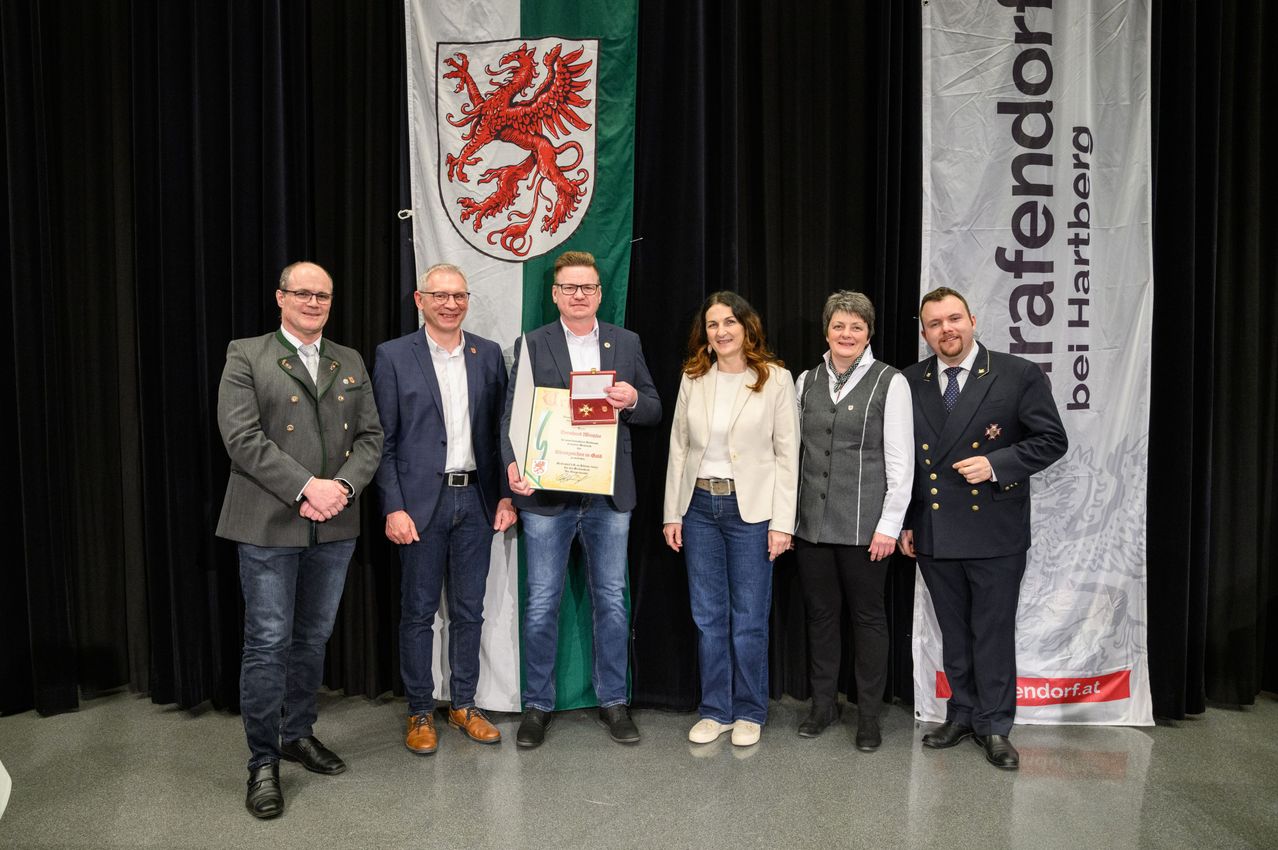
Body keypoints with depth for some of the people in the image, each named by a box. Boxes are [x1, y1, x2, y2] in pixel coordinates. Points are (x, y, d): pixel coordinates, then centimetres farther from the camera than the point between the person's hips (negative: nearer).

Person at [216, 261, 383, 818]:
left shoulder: (350, 363, 14)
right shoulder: (246, 357, 1)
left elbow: (370, 435, 8)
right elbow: (242, 436, -10)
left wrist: (343, 486, -10)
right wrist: (306, 487, -17)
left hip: (335, 524, 4)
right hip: (269, 523, -4)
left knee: (313, 637, 14)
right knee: (268, 643, -1)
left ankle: (298, 734, 31)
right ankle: (263, 763, 12)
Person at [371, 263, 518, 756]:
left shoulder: (489, 355, 7)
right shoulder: (393, 356, -1)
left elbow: (501, 432, 8)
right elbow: (384, 441, -4)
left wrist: (506, 495, 2)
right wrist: (393, 508, -10)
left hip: (476, 499, 3)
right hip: (421, 502, -3)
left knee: (469, 610, 12)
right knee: (418, 612, 7)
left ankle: (464, 704, 26)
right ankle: (420, 711, 22)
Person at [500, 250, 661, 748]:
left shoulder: (626, 343, 8)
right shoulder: (531, 345, 2)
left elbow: (653, 410, 10)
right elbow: (512, 414, -4)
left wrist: (633, 400, -13)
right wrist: (513, 464, -21)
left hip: (609, 493, 2)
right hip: (546, 492, -1)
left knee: (611, 599, 11)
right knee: (542, 603, 6)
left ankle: (613, 700, 26)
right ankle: (537, 704, 22)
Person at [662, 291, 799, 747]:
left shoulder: (776, 378, -4)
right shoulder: (693, 379, 5)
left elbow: (787, 453, -5)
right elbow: (678, 448, 8)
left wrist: (782, 522, -9)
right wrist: (672, 513, 5)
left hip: (751, 508, -3)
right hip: (699, 507, 3)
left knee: (749, 619, 6)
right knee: (708, 617, 11)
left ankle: (749, 712, 24)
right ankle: (715, 710, 25)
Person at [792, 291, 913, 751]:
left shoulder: (890, 383, -4)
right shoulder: (807, 381, 9)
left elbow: (900, 460, -6)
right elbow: (794, 449, 9)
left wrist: (890, 524, -10)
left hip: (864, 523, -4)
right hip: (811, 519, 4)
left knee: (867, 614, 7)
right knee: (820, 612, 13)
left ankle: (869, 715, 22)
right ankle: (823, 704, 29)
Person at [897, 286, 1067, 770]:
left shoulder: (1019, 376, -5)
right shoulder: (910, 383, 4)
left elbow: (1051, 440, -3)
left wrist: (996, 464, -18)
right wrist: (904, 522, 6)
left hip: (995, 532, -3)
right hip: (933, 533, 3)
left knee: (993, 633, 6)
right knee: (953, 634, 15)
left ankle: (994, 726, 21)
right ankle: (962, 714, 30)